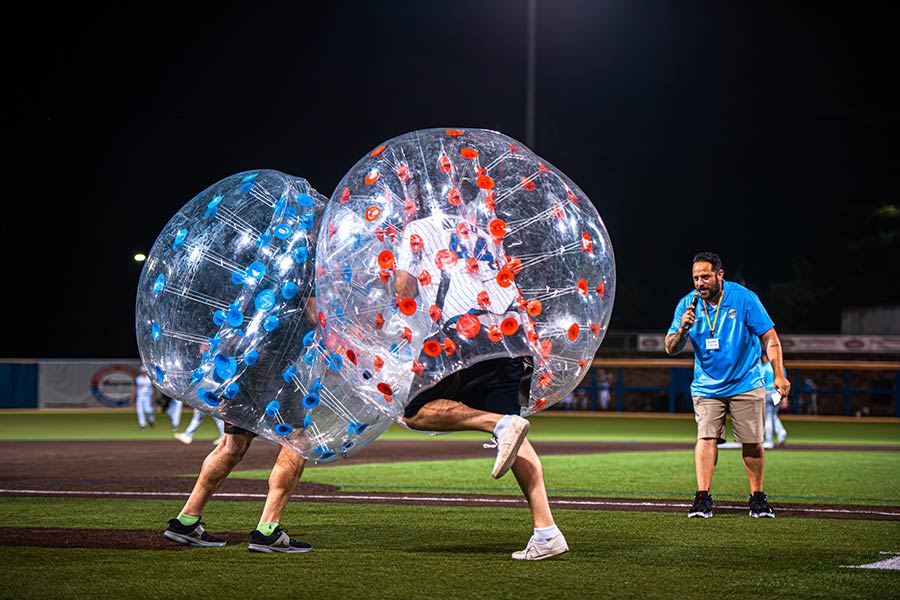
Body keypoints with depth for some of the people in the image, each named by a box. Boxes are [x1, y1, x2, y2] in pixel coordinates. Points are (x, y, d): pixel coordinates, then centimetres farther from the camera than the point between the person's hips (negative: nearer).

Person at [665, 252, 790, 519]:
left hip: (746, 384, -1)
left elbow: (769, 337, -5)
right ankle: (702, 497, -16)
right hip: (706, 386, 1)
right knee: (706, 437, -14)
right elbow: (671, 349, -1)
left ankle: (757, 497, 15)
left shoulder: (744, 298, -9)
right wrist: (682, 329, -21)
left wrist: (779, 375, -12)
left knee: (752, 442, 0)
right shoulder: (687, 304, -3)